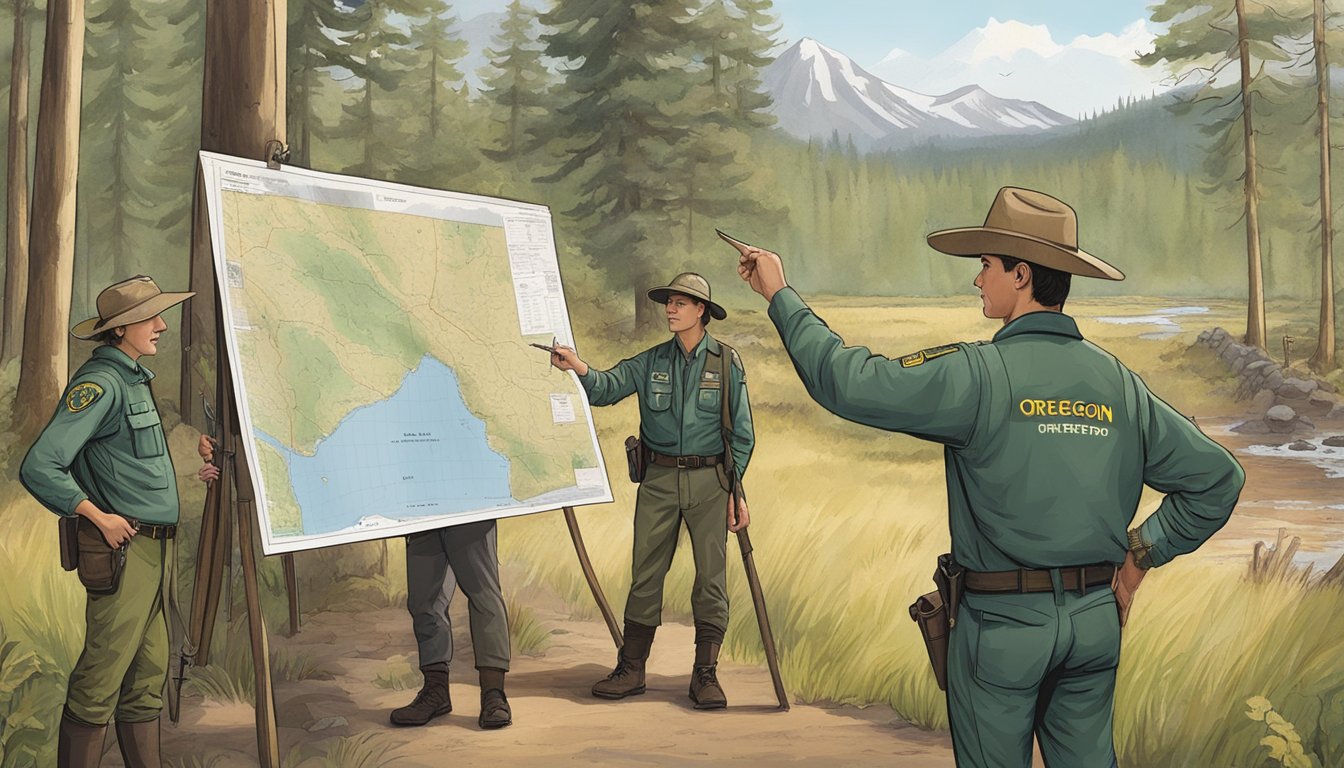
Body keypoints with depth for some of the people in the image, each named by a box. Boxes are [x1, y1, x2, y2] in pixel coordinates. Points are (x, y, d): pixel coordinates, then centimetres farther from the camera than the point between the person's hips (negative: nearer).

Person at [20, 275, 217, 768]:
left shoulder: (135, 379, 15)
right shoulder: (99, 382, -14)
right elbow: (39, 468, -22)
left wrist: (187, 474, 20)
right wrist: (99, 517, -18)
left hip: (156, 549, 10)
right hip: (123, 548, -10)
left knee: (148, 674, 14)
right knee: (101, 679, -4)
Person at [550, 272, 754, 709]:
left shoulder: (726, 362, 1)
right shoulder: (651, 362, 7)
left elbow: (741, 433, 3)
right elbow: (607, 388, -5)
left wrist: (734, 489, -2)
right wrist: (579, 369, -27)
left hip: (709, 479, -2)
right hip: (659, 479, 2)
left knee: (711, 576, 0)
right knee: (645, 573, 4)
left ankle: (706, 675, 9)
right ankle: (630, 669, 14)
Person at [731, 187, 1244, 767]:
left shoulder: (980, 374, -16)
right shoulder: (1119, 381, 1)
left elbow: (850, 383, -19)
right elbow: (1217, 478, 6)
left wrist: (782, 295, -7)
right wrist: (1138, 557, 11)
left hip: (1002, 622, -5)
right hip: (1097, 621, 5)